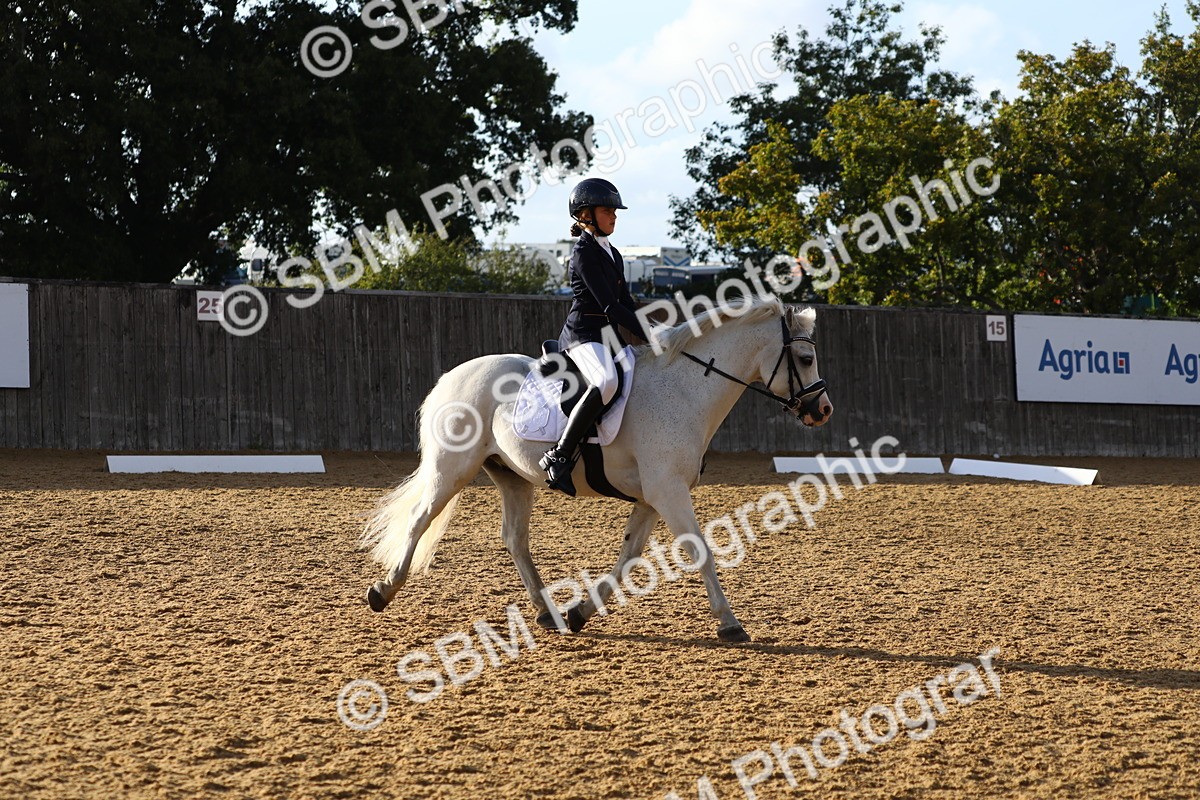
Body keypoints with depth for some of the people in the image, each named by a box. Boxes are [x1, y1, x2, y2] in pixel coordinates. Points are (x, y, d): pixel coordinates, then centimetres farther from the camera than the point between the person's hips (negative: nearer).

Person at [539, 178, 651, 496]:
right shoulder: (584, 253, -9)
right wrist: (650, 335, -18)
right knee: (607, 381, -36)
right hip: (583, 334, -10)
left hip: (608, 335, 10)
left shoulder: (612, 254, 19)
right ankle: (559, 457, -37)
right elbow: (609, 305, -16)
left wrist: (650, 337, 7)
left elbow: (625, 303, 19)